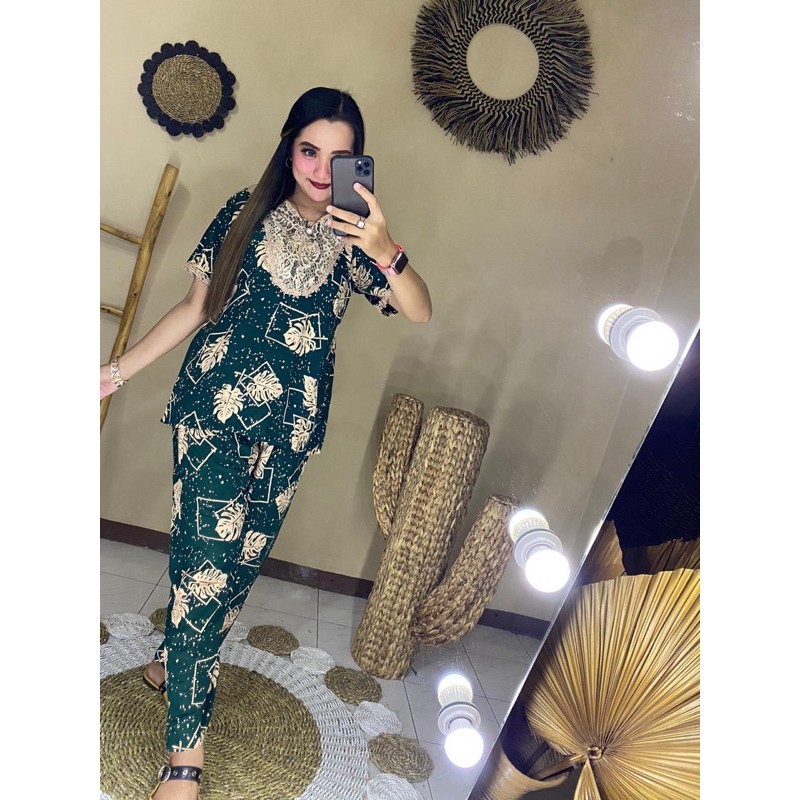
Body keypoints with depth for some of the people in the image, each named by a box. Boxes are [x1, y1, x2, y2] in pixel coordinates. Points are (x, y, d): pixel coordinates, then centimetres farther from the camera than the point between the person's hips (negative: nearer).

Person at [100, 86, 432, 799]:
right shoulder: (246, 212, 2)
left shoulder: (353, 237, 2)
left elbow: (420, 312, -12)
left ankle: (173, 658, 40)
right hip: (212, 407, -1)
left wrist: (386, 251, -31)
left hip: (288, 427, 2)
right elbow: (197, 306, 6)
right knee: (208, 554, -5)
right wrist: (119, 369, 3)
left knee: (239, 559, 12)